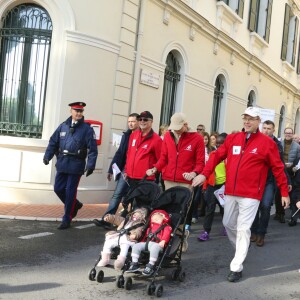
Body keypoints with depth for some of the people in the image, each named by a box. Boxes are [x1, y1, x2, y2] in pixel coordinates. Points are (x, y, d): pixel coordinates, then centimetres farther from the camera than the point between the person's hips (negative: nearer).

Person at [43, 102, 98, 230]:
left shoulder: (87, 128, -4)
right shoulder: (63, 126, 8)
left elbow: (92, 149, -8)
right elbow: (53, 142, 13)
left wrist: (90, 165, -16)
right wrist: (47, 156, 4)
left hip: (76, 165, -4)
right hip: (62, 164, 5)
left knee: (70, 192, 0)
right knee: (58, 189, 8)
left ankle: (67, 219, 14)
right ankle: (75, 205, 33)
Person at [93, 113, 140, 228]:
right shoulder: (126, 135, 11)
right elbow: (119, 153, 12)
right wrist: (111, 169, 9)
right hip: (125, 170, 4)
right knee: (117, 195, -1)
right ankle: (106, 219, -4)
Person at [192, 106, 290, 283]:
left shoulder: (267, 143, -4)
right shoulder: (232, 139, 8)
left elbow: (278, 168, -2)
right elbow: (217, 156, 6)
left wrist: (284, 192, 0)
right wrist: (204, 174, -5)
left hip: (251, 195, -5)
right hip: (231, 192, 5)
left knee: (243, 229, -5)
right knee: (228, 223, 16)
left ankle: (237, 267, 2)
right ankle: (241, 248, 42)